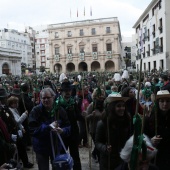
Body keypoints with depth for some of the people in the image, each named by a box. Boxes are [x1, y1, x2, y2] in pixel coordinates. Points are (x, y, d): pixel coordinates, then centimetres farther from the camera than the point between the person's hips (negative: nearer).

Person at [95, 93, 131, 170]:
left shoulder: (127, 121, -5)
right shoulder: (102, 123, -15)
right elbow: (97, 142, -9)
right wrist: (105, 148, -26)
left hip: (124, 160, 3)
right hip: (108, 160, -3)